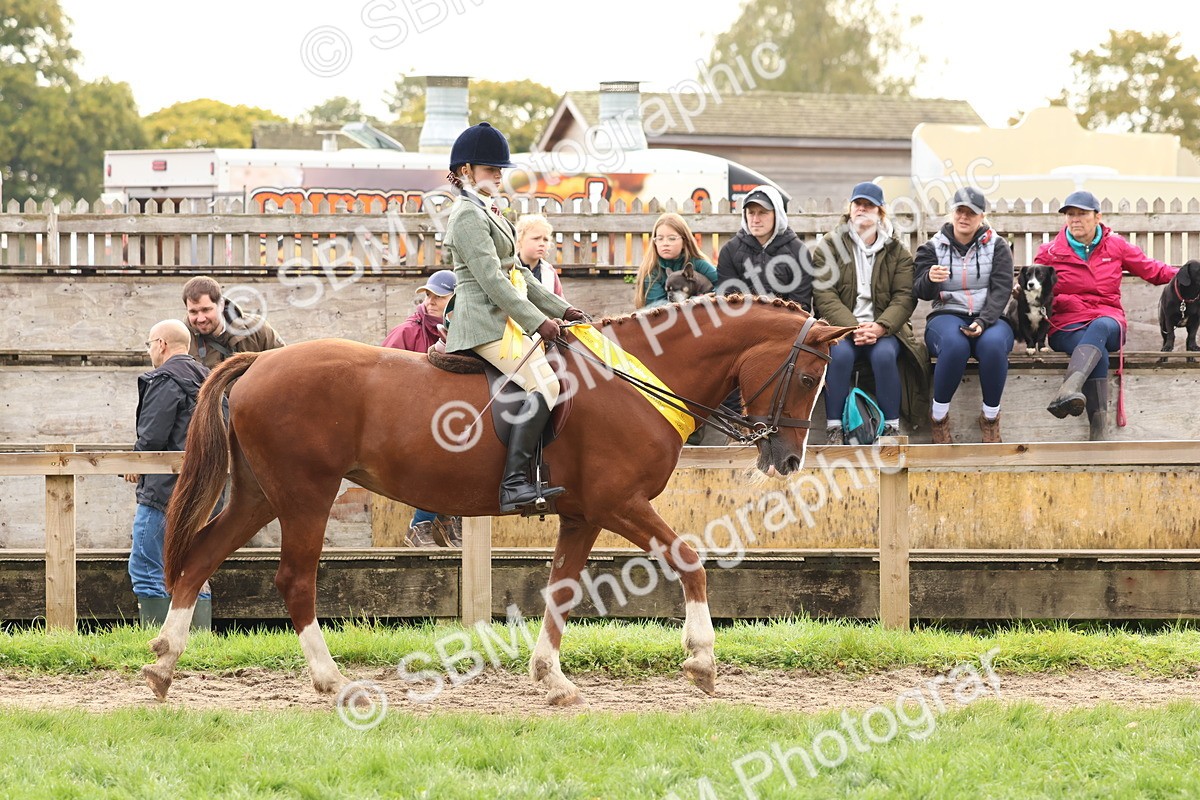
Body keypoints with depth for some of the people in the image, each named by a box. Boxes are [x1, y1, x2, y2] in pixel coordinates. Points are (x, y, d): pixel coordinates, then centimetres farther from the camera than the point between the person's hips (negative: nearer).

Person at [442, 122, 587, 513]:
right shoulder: (468, 216, -12)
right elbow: (491, 279, -19)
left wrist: (560, 308, 16)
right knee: (543, 384, -24)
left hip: (501, 317, 11)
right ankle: (514, 483, -32)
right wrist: (538, 321, -20)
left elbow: (517, 272, 23)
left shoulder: (487, 213, 20)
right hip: (486, 321, -11)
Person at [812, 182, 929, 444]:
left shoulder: (897, 252, 10)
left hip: (882, 327, 1)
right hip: (840, 324, -1)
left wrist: (879, 327, -18)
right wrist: (853, 328, -20)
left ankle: (891, 427, -22)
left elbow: (904, 297, 1)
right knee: (840, 354, -33)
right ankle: (833, 429, -26)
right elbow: (824, 295, -5)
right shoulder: (828, 247, 6)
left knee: (884, 355, -32)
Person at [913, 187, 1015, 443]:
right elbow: (920, 292, -1)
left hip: (989, 319, 0)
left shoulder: (997, 246, 7)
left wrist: (983, 322, -21)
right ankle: (939, 416, -22)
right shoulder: (933, 247, 8)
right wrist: (930, 279, -27)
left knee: (993, 344, -38)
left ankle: (990, 416, -19)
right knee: (954, 344, -39)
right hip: (947, 317, 0)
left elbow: (1001, 290, -4)